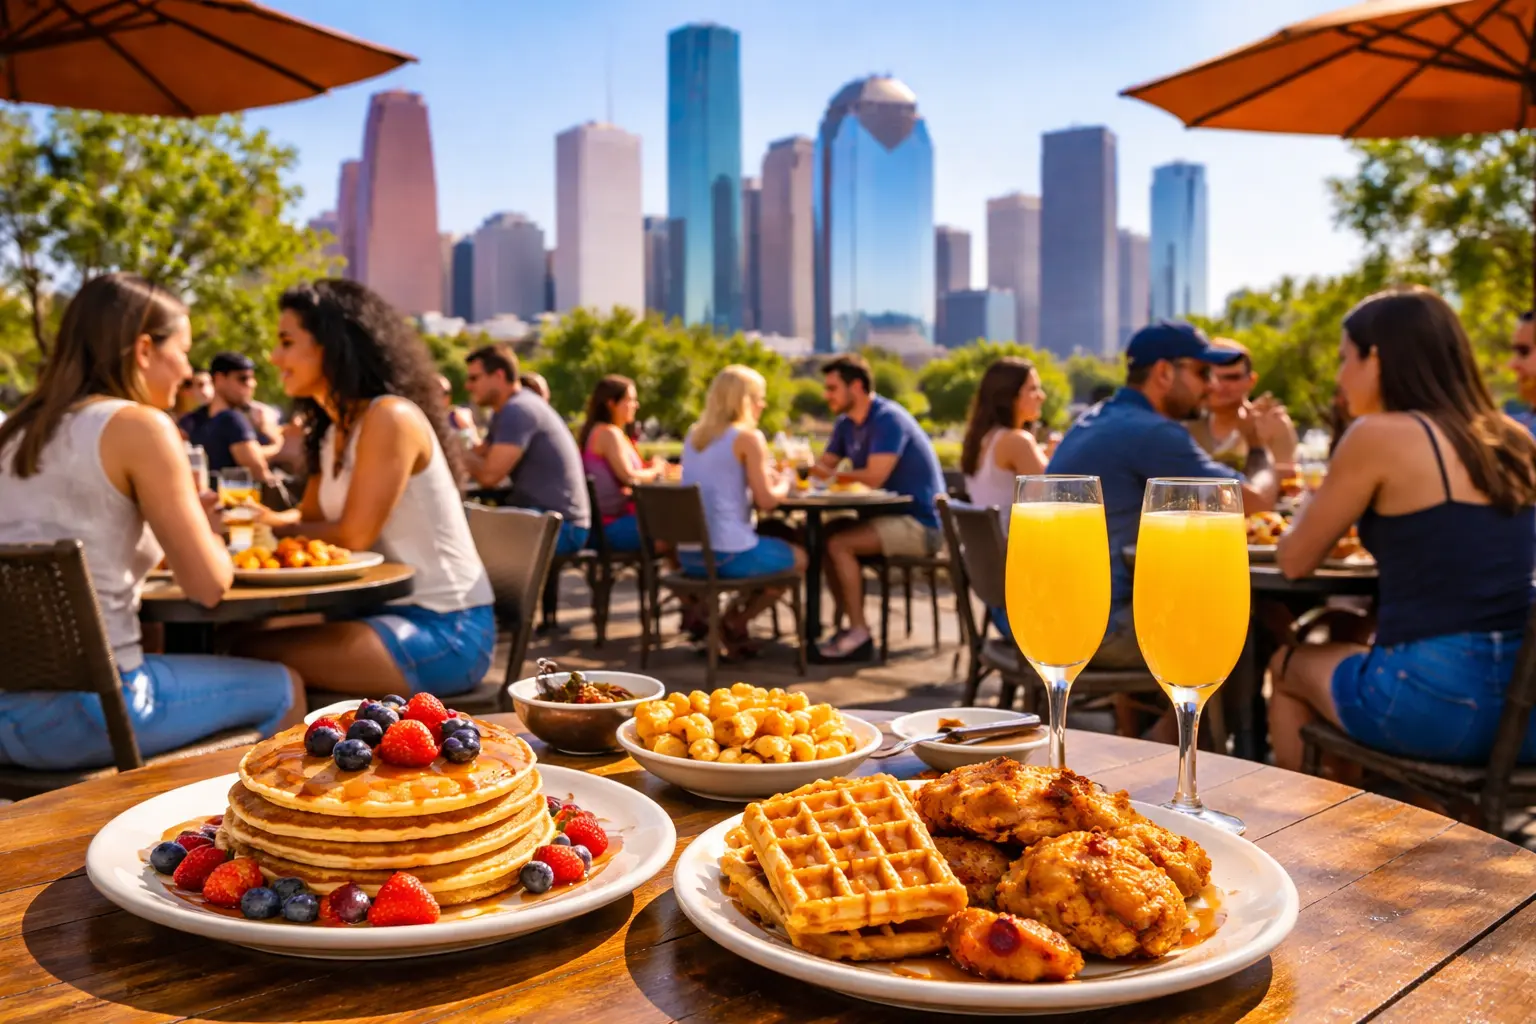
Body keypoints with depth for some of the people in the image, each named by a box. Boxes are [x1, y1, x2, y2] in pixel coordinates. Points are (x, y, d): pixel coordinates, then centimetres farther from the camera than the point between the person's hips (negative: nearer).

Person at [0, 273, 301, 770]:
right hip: (83, 715, -8)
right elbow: (209, 585, -11)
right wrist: (208, 529, 10)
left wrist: (187, 514, 23)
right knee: (282, 689, 12)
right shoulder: (140, 425, -9)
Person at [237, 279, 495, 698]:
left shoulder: (391, 416, -14)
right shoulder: (333, 430, 14)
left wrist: (271, 527, -2)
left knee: (257, 655, -18)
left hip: (445, 631, -9)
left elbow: (354, 534, -16)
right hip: (392, 613, 9)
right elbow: (309, 518, 17)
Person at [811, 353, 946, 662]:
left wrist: (829, 474, -14)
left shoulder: (888, 419, -17)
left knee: (839, 543, -22)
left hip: (920, 523, -9)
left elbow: (874, 477, -26)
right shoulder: (846, 424, 11)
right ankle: (848, 625, -2)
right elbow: (823, 467, 10)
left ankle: (859, 635, -14)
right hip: (889, 514, 9)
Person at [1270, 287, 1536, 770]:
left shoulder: (1380, 435, -10)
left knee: (1288, 666, 22)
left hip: (1432, 703, -6)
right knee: (1354, 652, 32)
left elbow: (1294, 561, -1)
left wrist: (1321, 500, 18)